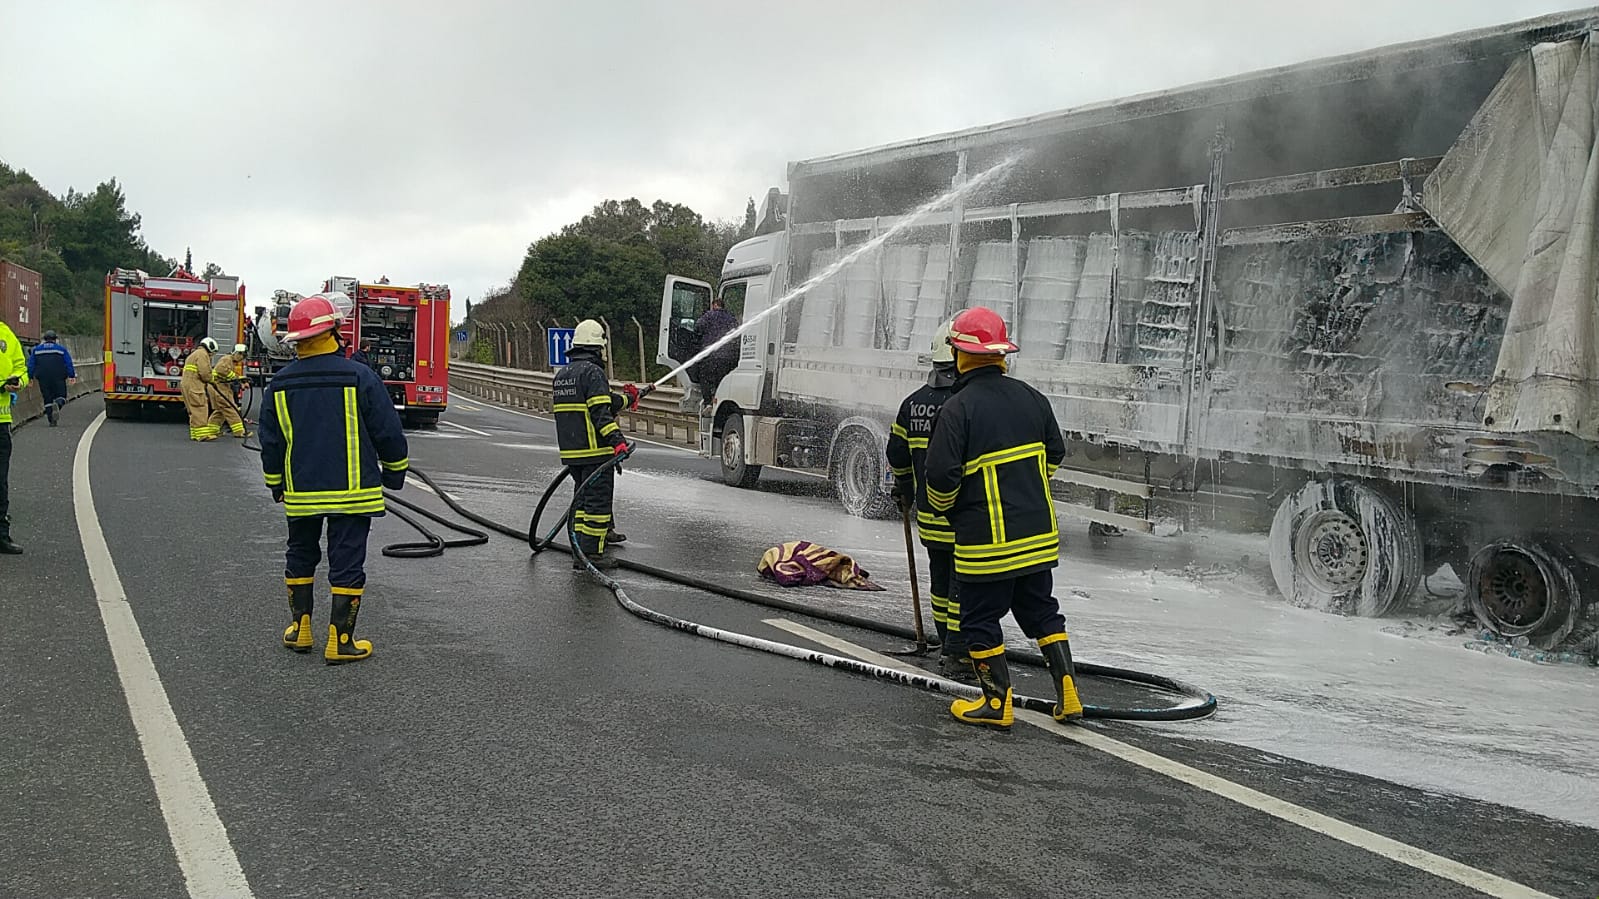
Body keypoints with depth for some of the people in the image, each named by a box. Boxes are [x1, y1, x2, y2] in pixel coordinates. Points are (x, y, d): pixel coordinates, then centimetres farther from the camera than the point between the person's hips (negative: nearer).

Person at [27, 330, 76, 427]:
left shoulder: (36, 350, 11)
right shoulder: (61, 349, 5)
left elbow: (31, 365, 10)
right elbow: (69, 364, 1)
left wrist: (30, 377, 15)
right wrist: (72, 376, 3)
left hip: (43, 379, 2)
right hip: (58, 378, -2)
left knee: (47, 399, 8)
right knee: (61, 396, 4)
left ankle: (51, 420, 1)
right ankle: (57, 404, -32)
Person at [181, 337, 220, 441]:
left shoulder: (194, 354, 27)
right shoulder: (203, 354, -7)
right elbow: (205, 373, -18)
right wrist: (212, 380, 0)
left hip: (187, 384, 10)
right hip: (194, 386, -10)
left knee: (194, 411, 14)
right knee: (200, 410, -12)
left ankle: (194, 434, 17)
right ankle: (203, 434, -17)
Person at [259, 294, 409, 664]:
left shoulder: (280, 385, 1)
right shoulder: (359, 378, -11)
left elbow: (270, 443, 9)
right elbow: (388, 431, -6)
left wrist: (276, 486, 22)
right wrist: (395, 471, 10)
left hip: (300, 492, 4)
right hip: (352, 492, -4)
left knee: (300, 556, 21)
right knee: (347, 563, 2)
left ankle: (300, 628, 27)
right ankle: (340, 641, 3)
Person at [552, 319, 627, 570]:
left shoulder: (562, 374, 16)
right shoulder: (593, 372, -13)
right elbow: (601, 411, -22)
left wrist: (624, 399, 34)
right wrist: (617, 440, -25)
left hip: (571, 450, 9)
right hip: (595, 450, -9)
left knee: (583, 498, 15)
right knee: (598, 499, -4)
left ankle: (580, 551, 15)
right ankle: (591, 552, -4)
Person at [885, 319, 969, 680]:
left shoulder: (914, 402, 8)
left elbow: (897, 452, 15)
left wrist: (904, 491, 29)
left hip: (928, 511, 7)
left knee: (941, 578, 18)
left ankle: (948, 645, 28)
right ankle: (957, 654, 3)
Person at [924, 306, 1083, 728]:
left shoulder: (957, 409, -16)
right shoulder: (1030, 397, 4)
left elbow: (941, 475, -18)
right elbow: (1055, 454, 13)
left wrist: (943, 505, 4)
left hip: (986, 539, -6)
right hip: (1038, 532, 6)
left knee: (980, 618, 9)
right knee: (1042, 610, 18)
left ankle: (997, 702, 15)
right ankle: (1067, 693, 17)